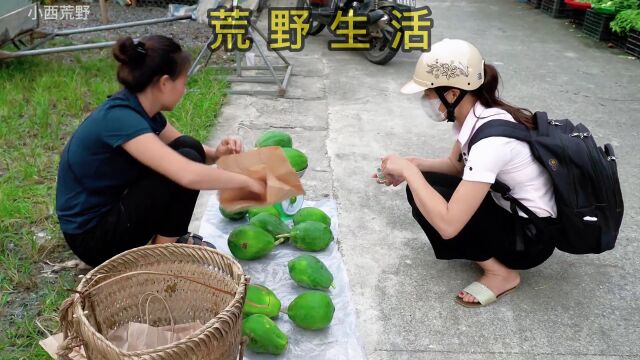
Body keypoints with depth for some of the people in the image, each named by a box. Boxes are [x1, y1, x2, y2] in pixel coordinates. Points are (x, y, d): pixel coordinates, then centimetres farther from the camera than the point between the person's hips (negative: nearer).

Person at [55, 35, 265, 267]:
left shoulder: (142, 109, -1)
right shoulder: (120, 118, -28)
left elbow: (184, 146, 15)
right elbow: (188, 175, -39)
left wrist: (216, 154, -8)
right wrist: (246, 181, -25)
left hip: (112, 207, 9)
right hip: (91, 236, -9)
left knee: (188, 149, -2)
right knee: (187, 163, -20)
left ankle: (170, 239, 7)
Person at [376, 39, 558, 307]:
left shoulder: (491, 138, -33)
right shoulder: (475, 114, -6)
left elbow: (448, 225, -37)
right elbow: (456, 164, 14)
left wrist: (408, 171, -25)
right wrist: (412, 165, -4)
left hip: (532, 235, -8)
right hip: (508, 208, 8)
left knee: (425, 205, -20)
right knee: (422, 190, -1)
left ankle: (500, 272, -4)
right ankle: (489, 249, 8)